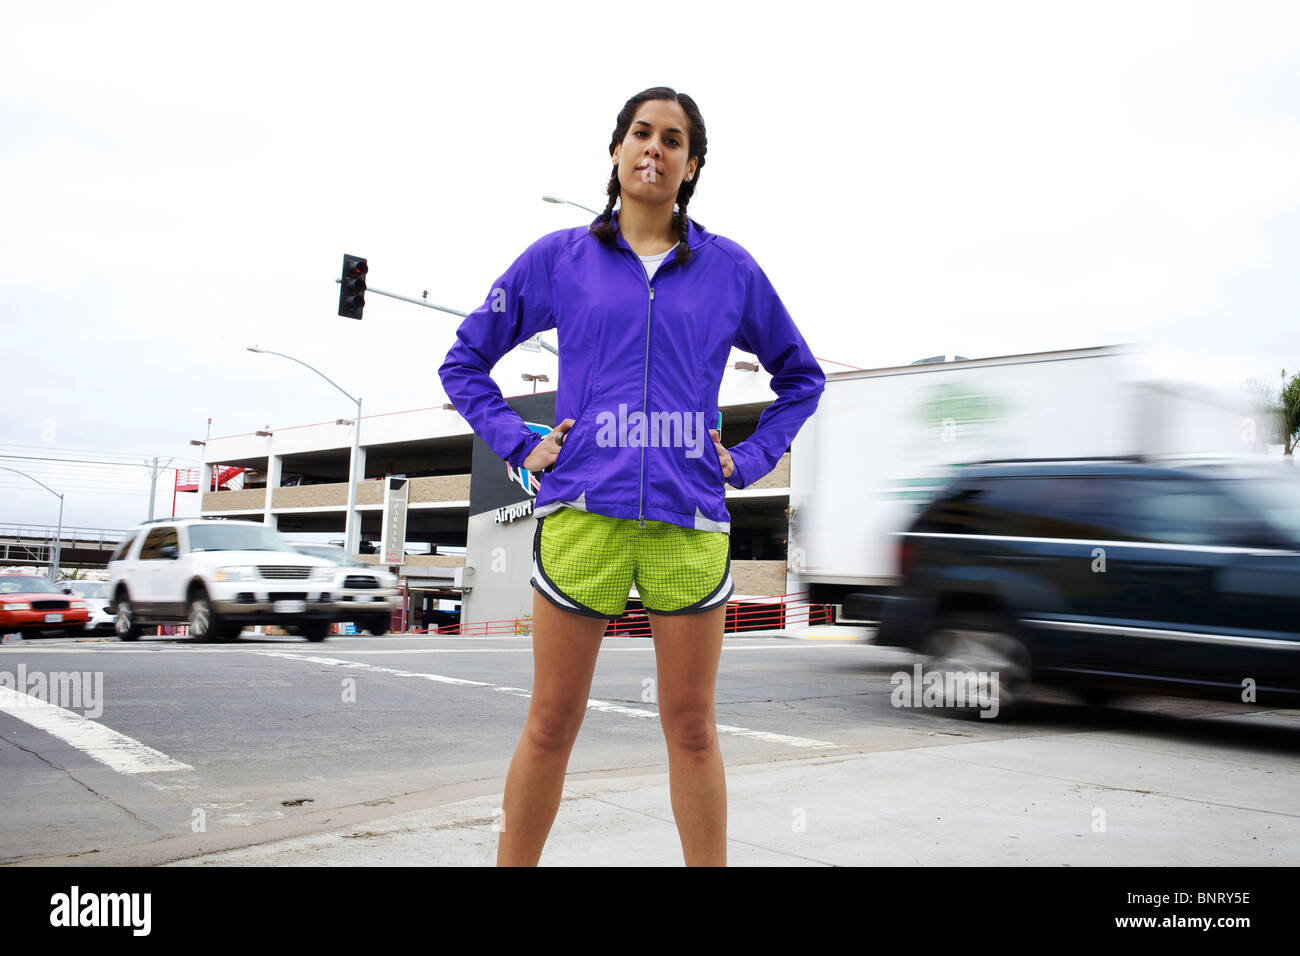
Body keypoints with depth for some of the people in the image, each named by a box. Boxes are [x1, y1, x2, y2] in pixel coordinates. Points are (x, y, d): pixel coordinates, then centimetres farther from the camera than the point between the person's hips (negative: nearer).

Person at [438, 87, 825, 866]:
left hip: (690, 520, 1)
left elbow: (801, 375, 21)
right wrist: (519, 446, 4)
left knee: (692, 728, 8)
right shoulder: (560, 258, 8)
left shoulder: (730, 268, 10)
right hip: (580, 512, 0)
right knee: (552, 723, 6)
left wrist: (750, 460, 9)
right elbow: (466, 360, 16)